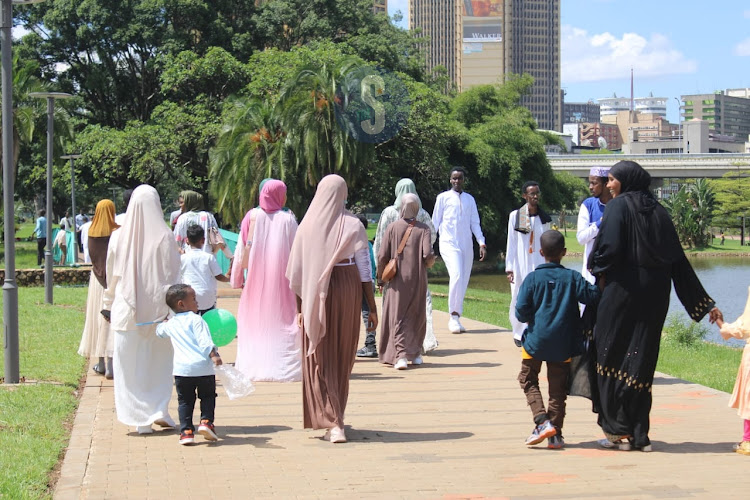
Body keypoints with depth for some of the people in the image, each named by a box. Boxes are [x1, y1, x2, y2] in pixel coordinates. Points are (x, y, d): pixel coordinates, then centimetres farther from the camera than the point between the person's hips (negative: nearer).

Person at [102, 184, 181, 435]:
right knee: (160, 360, 14)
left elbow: (112, 275, 8)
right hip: (158, 309, -1)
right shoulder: (165, 237, -6)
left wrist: (109, 305, 18)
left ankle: (140, 419, 5)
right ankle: (160, 409, 5)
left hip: (127, 310, 1)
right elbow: (175, 275, -5)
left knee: (130, 364, 6)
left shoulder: (119, 237, -1)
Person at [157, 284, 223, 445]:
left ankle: (186, 431, 4)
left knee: (185, 400, 11)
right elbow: (204, 341, -14)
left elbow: (159, 331, 39)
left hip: (182, 369, 3)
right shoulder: (196, 320, -1)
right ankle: (206, 421, 0)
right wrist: (214, 355, -19)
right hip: (203, 366, -3)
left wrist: (162, 323, 58)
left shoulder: (170, 324, 16)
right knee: (208, 396, 15)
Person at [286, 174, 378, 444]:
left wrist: (300, 307, 8)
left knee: (320, 358, 4)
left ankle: (333, 422, -7)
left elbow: (296, 272, -1)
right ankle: (336, 418, 28)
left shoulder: (307, 226, -2)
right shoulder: (352, 225, -4)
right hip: (348, 290, 1)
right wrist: (372, 307, 2)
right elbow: (364, 269, -4)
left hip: (316, 296, -1)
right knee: (343, 357, 15)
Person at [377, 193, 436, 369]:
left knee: (397, 317, 0)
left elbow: (382, 256, -7)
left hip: (398, 280, -1)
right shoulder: (423, 229, -5)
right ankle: (415, 353, 24)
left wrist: (380, 278, 7)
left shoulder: (393, 227, -5)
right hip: (418, 279, 1)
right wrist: (430, 263, 9)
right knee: (417, 315, 17)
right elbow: (428, 254, -15)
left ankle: (401, 355, -15)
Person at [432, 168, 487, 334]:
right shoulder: (443, 197, 4)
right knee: (456, 276, -23)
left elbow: (475, 223, 16)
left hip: (466, 245, 4)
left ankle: (456, 319, 13)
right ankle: (454, 316, -17)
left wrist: (482, 243, 5)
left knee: (463, 282, 4)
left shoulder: (470, 199, 15)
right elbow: (435, 222, 7)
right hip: (449, 244, -4)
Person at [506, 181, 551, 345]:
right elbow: (511, 243, 2)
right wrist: (509, 267, -2)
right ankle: (519, 333, 14)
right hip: (520, 265, -1)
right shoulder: (515, 216, 1)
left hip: (538, 265, 1)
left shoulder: (545, 219, 8)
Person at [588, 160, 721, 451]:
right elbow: (679, 261, 11)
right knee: (641, 364, 9)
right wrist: (705, 303, 13)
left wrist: (600, 274, 2)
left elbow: (609, 247, -20)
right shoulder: (658, 212, 12)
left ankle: (620, 431, 2)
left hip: (623, 290, -6)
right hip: (655, 296, 6)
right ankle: (639, 435, 9)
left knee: (612, 358, 4)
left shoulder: (618, 206, -5)